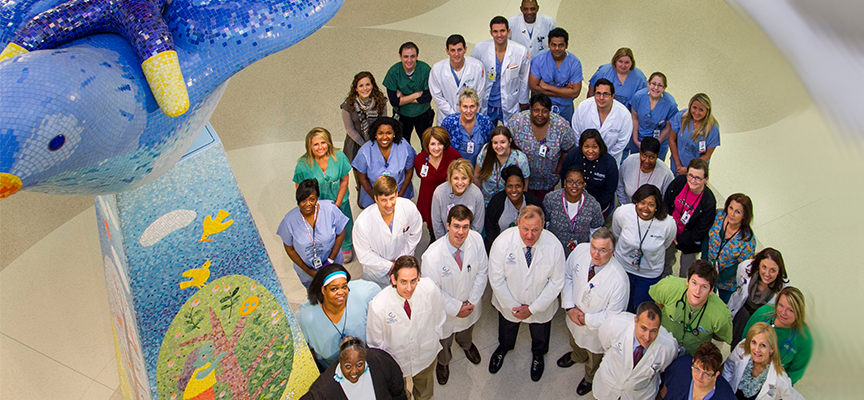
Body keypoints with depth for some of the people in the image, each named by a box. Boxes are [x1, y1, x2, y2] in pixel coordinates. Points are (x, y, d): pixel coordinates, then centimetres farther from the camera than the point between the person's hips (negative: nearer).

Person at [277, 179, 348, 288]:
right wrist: (308, 270, -12)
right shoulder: (289, 220, -24)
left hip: (333, 265, 0)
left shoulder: (330, 209, -26)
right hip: (306, 270, 0)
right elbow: (289, 249, -10)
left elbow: (340, 234, -12)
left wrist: (330, 260, -17)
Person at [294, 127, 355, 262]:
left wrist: (337, 203, -10)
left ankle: (346, 248, 57)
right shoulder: (303, 165, -24)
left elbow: (344, 181, -9)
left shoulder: (339, 157, -20)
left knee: (344, 229, 25)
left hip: (339, 202, 2)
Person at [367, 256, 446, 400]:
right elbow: (376, 342, -17)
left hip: (427, 354, 2)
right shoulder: (378, 306, -36)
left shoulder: (429, 288, -29)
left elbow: (438, 317, -6)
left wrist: (436, 338, 6)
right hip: (396, 360, -2)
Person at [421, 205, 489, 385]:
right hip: (445, 309, -3)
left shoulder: (476, 239, -26)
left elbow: (482, 271, -11)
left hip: (470, 305, 3)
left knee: (467, 328, 37)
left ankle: (466, 344, 74)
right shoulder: (432, 255, -37)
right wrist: (456, 308, -21)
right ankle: (443, 361, 63)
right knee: (444, 339, 27)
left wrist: (471, 302, -14)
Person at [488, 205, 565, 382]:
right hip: (508, 304, 0)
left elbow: (556, 283, -17)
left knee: (540, 336, 30)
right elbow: (496, 279, -20)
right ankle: (503, 348, 67)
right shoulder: (502, 242, -32)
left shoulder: (554, 246, -30)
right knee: (507, 329, 32)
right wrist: (513, 306, -16)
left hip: (540, 306, 0)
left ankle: (538, 354, 65)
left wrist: (533, 308, -17)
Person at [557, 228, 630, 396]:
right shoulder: (580, 250, -27)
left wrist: (587, 319, -21)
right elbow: (567, 275, -9)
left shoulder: (618, 280, -40)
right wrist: (569, 307, -16)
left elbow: (612, 315, -26)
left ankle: (590, 378, 63)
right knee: (575, 340, 38)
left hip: (597, 328, -4)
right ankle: (577, 356, 73)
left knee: (594, 357, 29)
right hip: (574, 314, 4)